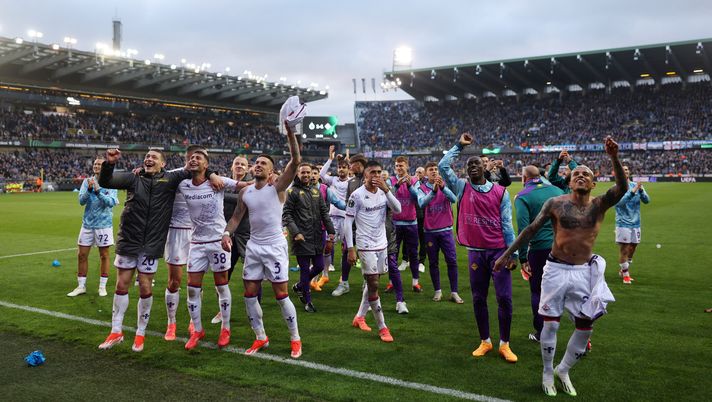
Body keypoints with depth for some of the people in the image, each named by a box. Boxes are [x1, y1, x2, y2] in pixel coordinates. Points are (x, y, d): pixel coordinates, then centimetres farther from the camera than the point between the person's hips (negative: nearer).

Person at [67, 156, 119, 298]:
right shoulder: (87, 181, 3)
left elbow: (111, 202, -17)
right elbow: (81, 201, -5)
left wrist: (97, 191, -28)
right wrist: (89, 189, -22)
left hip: (104, 224, -3)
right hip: (87, 223, 3)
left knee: (104, 255, 5)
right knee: (82, 255, 5)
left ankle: (102, 286, 16)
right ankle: (81, 286, 18)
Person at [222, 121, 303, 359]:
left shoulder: (277, 188, -10)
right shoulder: (245, 192, 6)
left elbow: (295, 161, -22)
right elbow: (237, 216, 13)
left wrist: (290, 132, -30)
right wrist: (227, 233, -6)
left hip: (275, 247, -5)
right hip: (253, 247, 5)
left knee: (281, 295, -2)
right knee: (249, 294, 7)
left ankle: (295, 339, 14)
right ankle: (261, 338, 24)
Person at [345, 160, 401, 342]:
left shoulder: (383, 192, 4)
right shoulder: (357, 195, -11)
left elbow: (398, 209, -9)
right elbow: (348, 222, -9)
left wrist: (386, 189, -19)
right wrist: (350, 249, -12)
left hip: (382, 244, 6)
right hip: (366, 245, -6)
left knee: (371, 282, 14)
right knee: (373, 285, -5)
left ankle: (360, 317, 30)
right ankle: (382, 327, 2)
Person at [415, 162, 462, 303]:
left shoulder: (445, 185, 2)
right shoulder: (422, 188, -1)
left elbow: (454, 199, -15)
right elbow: (421, 203, -20)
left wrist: (442, 187, -31)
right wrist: (433, 190, -35)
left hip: (446, 229, 0)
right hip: (430, 230, 0)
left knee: (452, 261, -1)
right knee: (433, 262, 7)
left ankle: (454, 292, 6)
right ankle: (437, 291, 19)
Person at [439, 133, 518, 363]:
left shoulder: (500, 192, 2)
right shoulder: (462, 188, 5)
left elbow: (507, 224, 1)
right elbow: (442, 166, -4)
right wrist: (459, 146, 2)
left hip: (499, 250, -1)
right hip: (475, 251, 1)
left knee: (504, 298, -2)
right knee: (478, 298, 8)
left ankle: (504, 344, 11)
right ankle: (485, 341, 22)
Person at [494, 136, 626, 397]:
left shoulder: (600, 205, -1)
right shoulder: (555, 203, -2)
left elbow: (622, 188, -19)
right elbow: (531, 229, 1)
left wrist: (614, 158, -33)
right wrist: (507, 254, 1)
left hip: (584, 272, 2)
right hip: (556, 270, -1)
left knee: (585, 327, 7)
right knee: (550, 324, 3)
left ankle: (563, 370, 29)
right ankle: (547, 373, 23)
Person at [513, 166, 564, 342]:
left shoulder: (522, 197, -5)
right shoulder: (557, 190, 9)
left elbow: (523, 229, -13)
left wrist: (523, 258, -11)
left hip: (539, 248, -4)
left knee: (538, 291, 10)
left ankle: (540, 333, 17)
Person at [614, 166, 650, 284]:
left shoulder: (636, 186, 6)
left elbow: (647, 200, -2)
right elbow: (620, 202, -21)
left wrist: (641, 190, -19)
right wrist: (633, 191, -29)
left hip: (636, 223, 5)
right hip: (623, 223, -5)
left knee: (632, 249, 11)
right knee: (624, 249, -4)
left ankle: (623, 270, 28)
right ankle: (625, 275, 7)